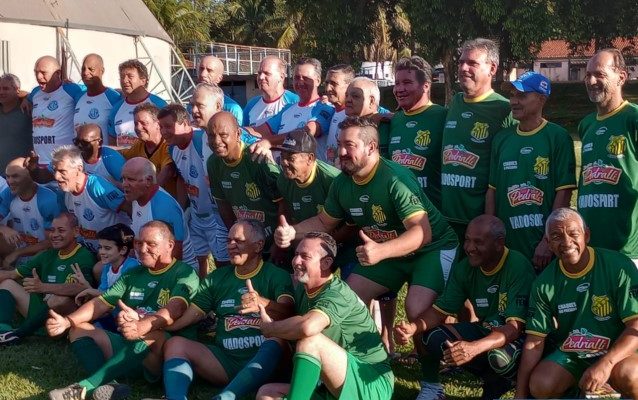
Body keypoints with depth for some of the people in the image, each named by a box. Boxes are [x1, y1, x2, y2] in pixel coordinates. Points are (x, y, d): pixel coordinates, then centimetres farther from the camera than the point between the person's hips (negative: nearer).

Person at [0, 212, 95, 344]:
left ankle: (17, 335, -20)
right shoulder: (48, 255, 15)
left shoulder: (84, 256, -11)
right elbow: (13, 274, 19)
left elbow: (82, 288, -31)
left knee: (60, 298, -38)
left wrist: (43, 287, -41)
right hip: (41, 311, 8)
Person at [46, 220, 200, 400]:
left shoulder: (184, 273, -5)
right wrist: (67, 321, -9)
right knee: (79, 329, -3)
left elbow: (175, 309, -24)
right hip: (127, 347, 7)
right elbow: (100, 303, 10)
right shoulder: (133, 275, 16)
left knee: (152, 334, -37)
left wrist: (141, 327, -43)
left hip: (167, 353, -7)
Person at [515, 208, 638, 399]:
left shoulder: (619, 267, -15)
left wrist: (606, 362, -34)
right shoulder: (544, 284, -4)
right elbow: (534, 342, -3)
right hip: (570, 354, 4)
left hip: (617, 351, -4)